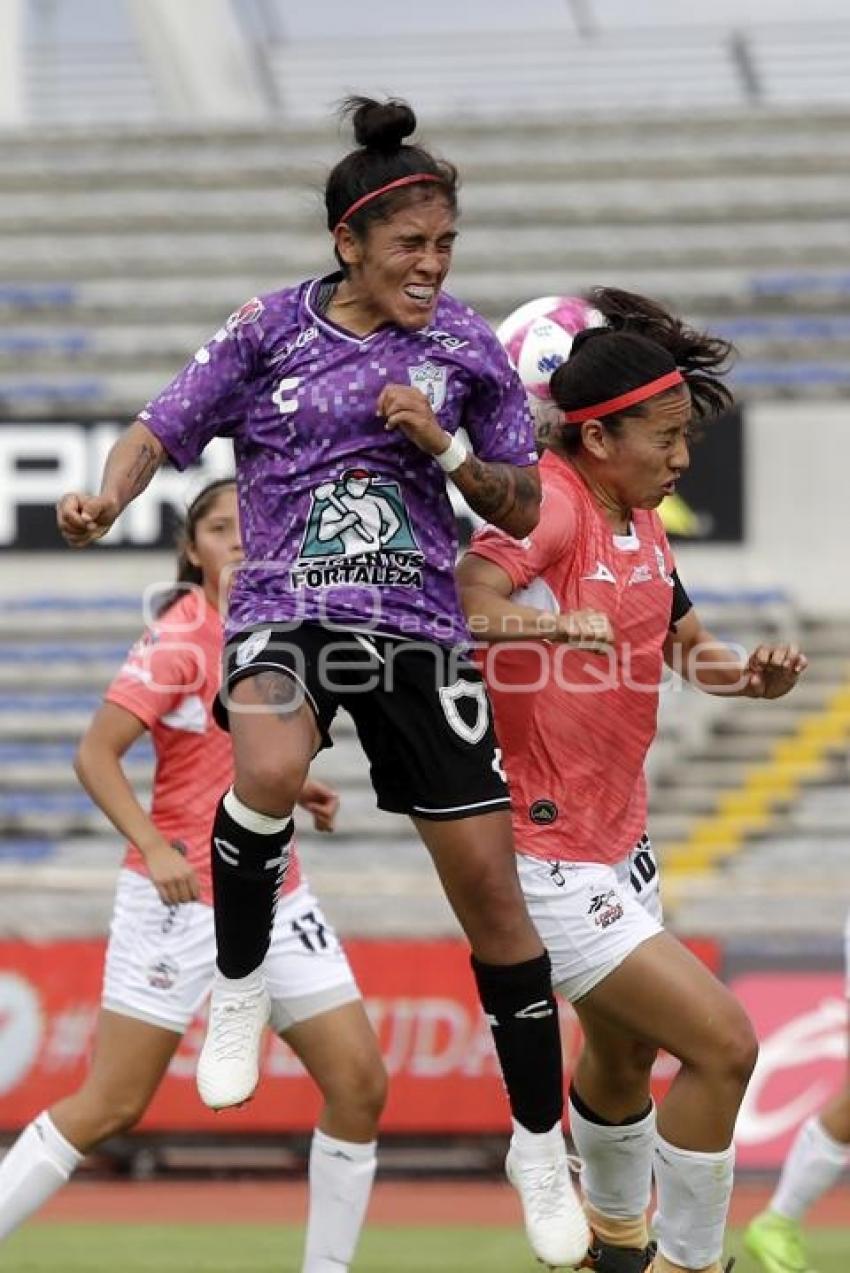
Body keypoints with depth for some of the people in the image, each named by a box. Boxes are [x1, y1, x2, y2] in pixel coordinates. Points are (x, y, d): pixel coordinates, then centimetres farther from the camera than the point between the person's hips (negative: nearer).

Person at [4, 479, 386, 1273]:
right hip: (181, 898, -7)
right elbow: (95, 755, -16)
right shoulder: (182, 636, -12)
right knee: (111, 1108, -6)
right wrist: (154, 848, -28)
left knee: (360, 1086, 0)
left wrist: (291, 788, 8)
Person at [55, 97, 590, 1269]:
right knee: (271, 771, -37)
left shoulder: (465, 347, 5)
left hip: (418, 629, 2)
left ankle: (540, 1145, 16)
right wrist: (106, 500, -17)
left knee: (489, 886, 0)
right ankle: (239, 986, -9)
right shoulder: (271, 331, 1)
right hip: (285, 610, -2)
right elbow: (162, 432, 4)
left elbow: (521, 513, 10)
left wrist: (447, 447, -8)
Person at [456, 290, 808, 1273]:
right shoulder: (551, 502, -21)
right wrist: (545, 622, -55)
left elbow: (683, 643, 19)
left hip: (617, 841, 10)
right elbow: (464, 602, -36)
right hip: (546, 856, -10)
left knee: (626, 1053, 29)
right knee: (722, 1045, -14)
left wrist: (749, 674, -2)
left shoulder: (638, 520, 6)